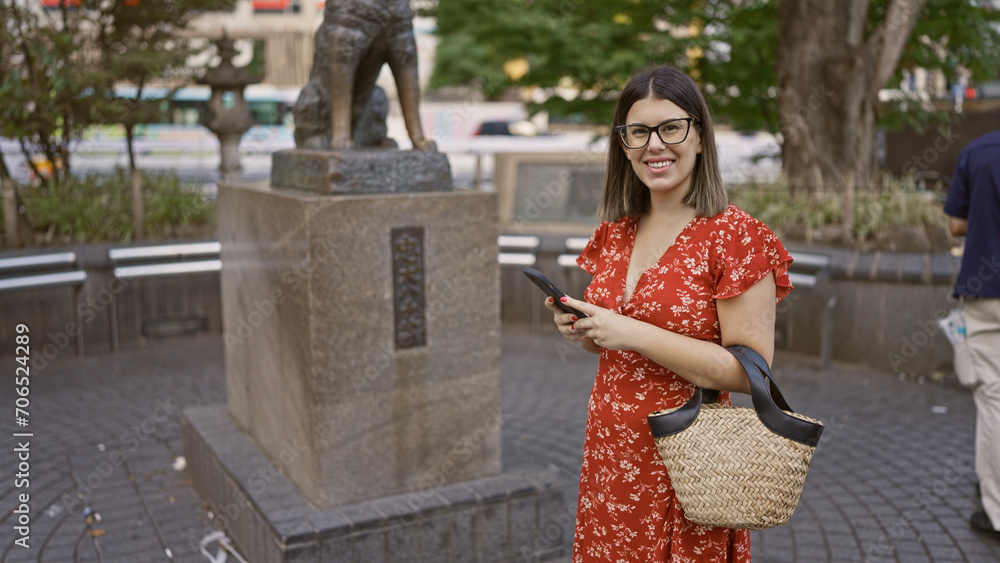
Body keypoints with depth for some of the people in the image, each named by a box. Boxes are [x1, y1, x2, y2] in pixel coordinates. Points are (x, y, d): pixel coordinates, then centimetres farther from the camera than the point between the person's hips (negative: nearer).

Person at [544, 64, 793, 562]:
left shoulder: (734, 235, -13)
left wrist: (634, 333, -22)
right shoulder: (615, 232, 6)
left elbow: (753, 371, -18)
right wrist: (583, 330, -3)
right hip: (607, 457, 6)